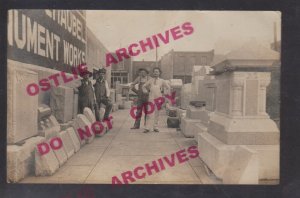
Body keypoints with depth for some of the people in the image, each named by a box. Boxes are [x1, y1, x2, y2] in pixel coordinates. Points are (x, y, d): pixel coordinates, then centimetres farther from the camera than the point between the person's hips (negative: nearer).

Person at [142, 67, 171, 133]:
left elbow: (168, 88, 15)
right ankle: (147, 128, -9)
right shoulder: (150, 80, 8)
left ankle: (155, 127, 14)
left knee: (157, 114, 5)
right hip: (151, 98, -1)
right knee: (150, 113, -8)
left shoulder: (162, 81, 7)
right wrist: (145, 91, 4)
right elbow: (144, 86, 20)